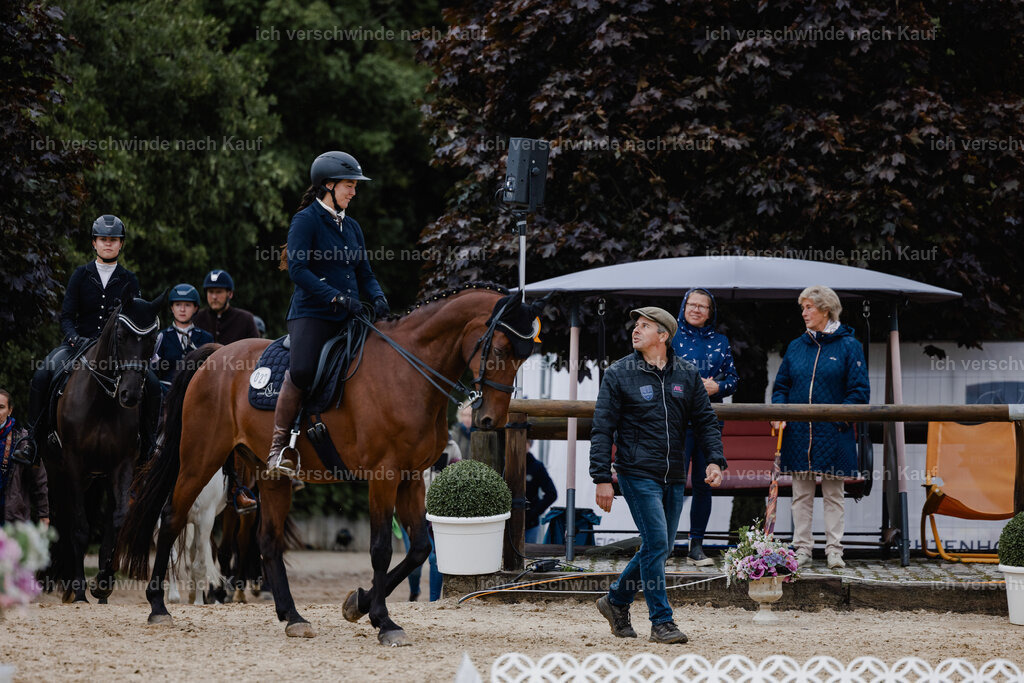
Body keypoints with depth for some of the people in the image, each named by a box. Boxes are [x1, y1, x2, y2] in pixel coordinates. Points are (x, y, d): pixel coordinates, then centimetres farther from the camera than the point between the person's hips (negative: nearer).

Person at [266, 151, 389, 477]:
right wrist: (336, 296, -22)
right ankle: (279, 447, -21)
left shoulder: (351, 227, 19)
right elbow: (297, 269, -13)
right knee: (301, 370, -30)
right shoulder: (306, 220, -3)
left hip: (348, 317, 8)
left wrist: (377, 297, -3)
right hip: (312, 313, -8)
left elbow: (364, 273, 19)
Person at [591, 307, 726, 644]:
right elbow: (602, 429, -3)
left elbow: (705, 421, 13)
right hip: (638, 473, -5)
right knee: (656, 544, -11)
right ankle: (661, 622, -5)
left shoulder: (687, 375, 8)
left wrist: (715, 460, -4)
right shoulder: (619, 375, -2)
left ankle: (616, 600, 29)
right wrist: (602, 478, -10)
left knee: (660, 547, 9)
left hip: (674, 477, 5)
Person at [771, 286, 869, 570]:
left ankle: (834, 551, 6)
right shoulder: (796, 347, 11)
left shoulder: (848, 346, 0)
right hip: (798, 432, 4)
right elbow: (781, 386, 16)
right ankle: (802, 549, 10)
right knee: (801, 494, 6)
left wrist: (839, 418, -15)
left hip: (832, 434, -4)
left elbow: (859, 391, -3)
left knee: (833, 494, 3)